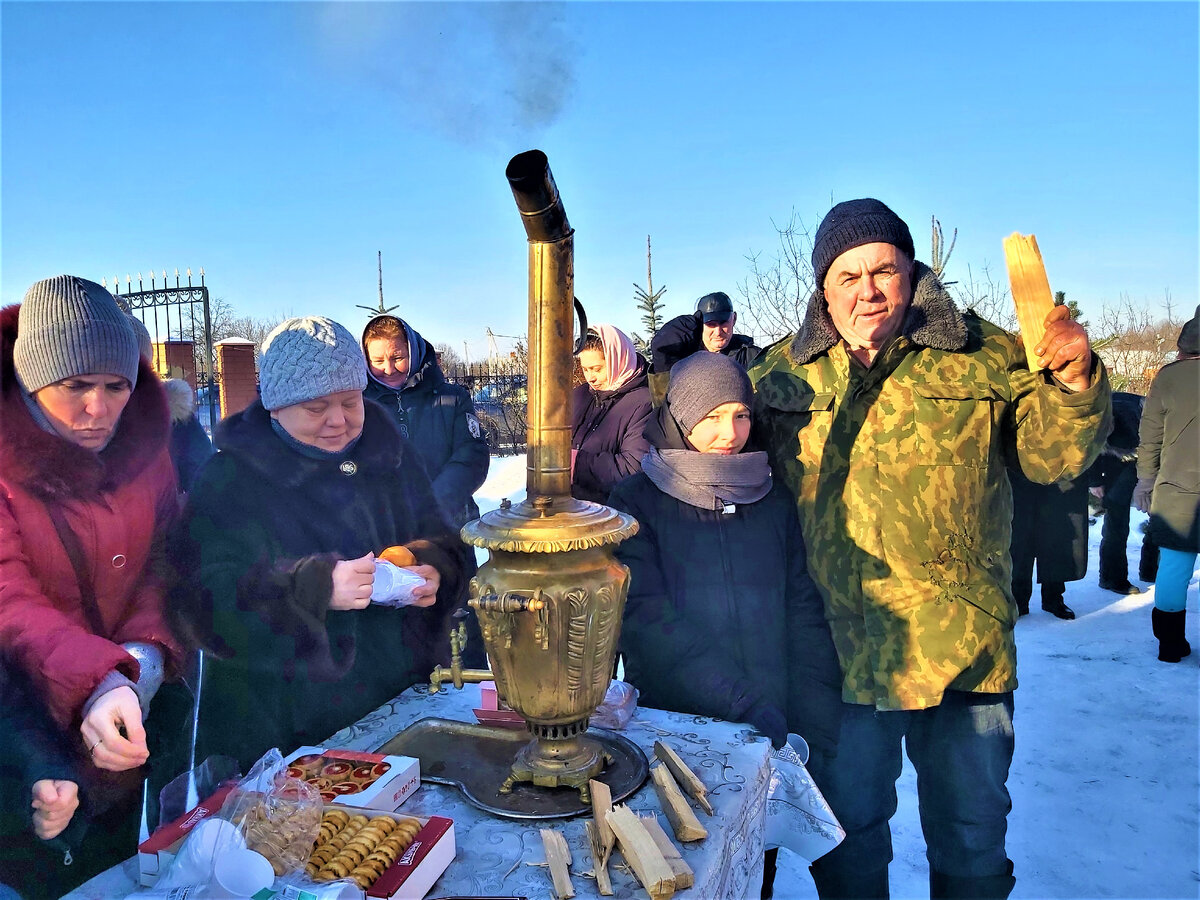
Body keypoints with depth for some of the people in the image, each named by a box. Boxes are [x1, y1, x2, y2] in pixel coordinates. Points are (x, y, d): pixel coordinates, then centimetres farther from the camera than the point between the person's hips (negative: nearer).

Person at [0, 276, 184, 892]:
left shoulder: (142, 442, -4)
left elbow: (165, 563, -3)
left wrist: (145, 653, -21)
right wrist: (95, 684, -42)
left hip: (127, 720, 4)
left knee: (120, 860, 22)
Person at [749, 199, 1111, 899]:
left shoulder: (985, 355, -2)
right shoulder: (783, 371, 2)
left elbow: (1052, 456, -4)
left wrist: (1073, 381, -22)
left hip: (963, 651, 0)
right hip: (835, 649, 1)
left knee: (972, 830, 21)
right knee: (846, 829, 20)